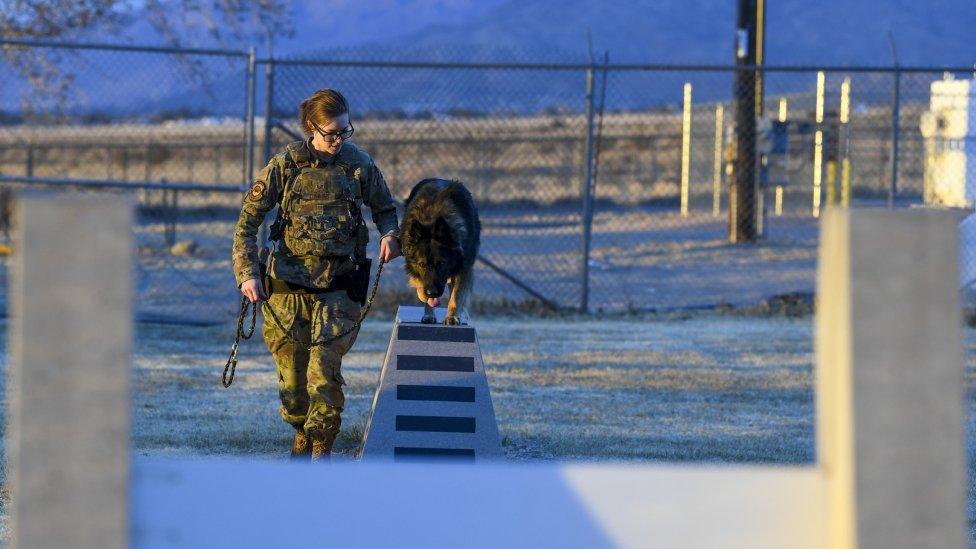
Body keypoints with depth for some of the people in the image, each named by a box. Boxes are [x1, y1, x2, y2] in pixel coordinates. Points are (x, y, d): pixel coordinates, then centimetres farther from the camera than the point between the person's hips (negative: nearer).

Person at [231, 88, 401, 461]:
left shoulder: (359, 164, 1)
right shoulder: (286, 165, -3)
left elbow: (385, 209, 16)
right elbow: (248, 221, 1)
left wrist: (390, 236, -7)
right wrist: (247, 274, -9)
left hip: (338, 286, -1)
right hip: (289, 284, 1)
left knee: (324, 369, -13)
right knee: (291, 372, 7)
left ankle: (321, 448, -4)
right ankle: (301, 434, 31)